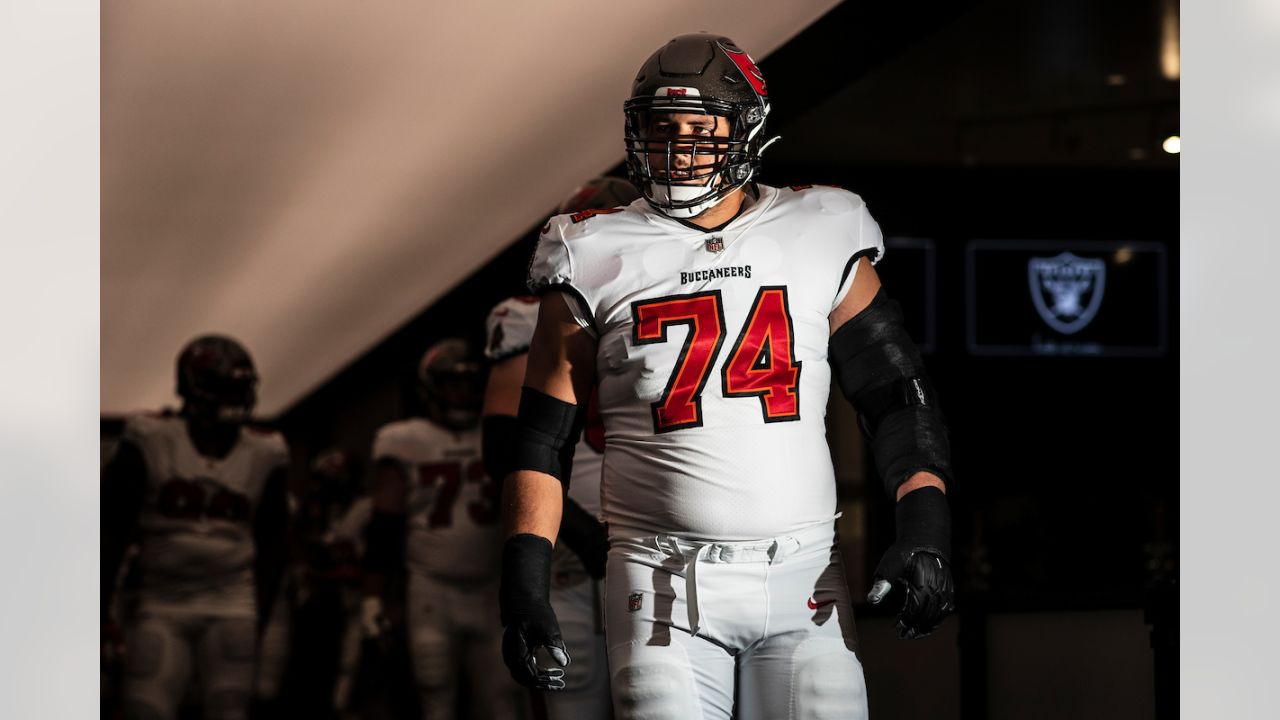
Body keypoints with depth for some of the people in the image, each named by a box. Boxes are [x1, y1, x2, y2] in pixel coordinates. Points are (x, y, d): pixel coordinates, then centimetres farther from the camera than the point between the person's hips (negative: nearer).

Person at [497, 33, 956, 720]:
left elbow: (897, 395, 10)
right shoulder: (600, 261, 5)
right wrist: (523, 590, -2)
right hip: (665, 584, -1)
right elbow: (542, 442, 6)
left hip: (803, 579, 1)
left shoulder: (820, 241, 7)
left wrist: (923, 528, -3)